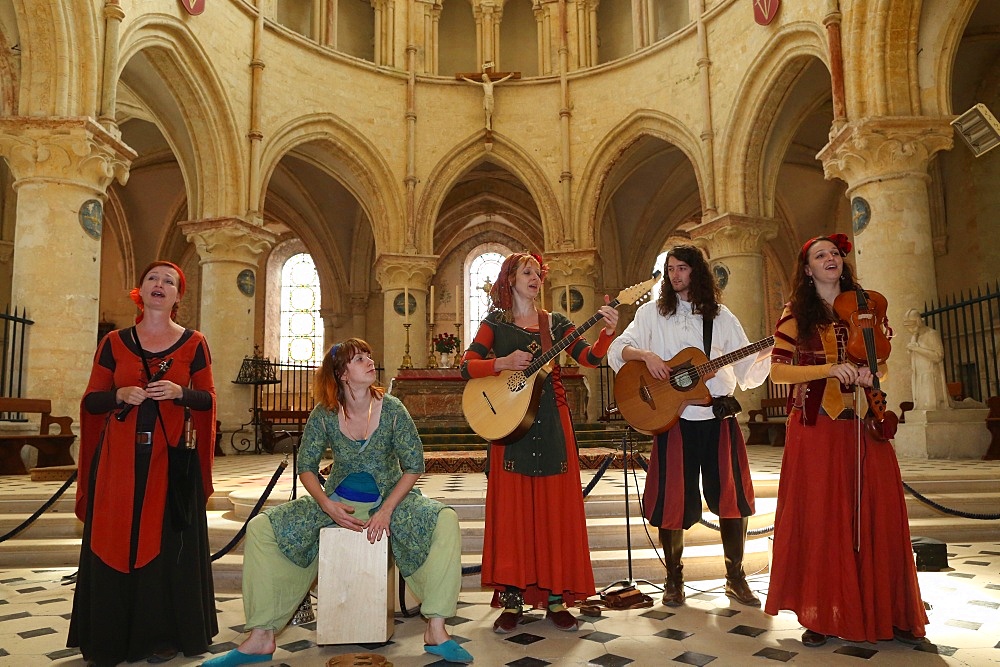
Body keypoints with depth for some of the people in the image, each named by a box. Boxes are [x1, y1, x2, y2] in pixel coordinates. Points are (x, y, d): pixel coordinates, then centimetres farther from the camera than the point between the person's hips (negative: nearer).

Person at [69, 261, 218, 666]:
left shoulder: (193, 343, 4)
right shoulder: (114, 343, 7)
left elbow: (208, 399, 4)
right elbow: (92, 400, 8)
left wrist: (180, 393, -15)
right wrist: (120, 395, -12)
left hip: (172, 459, -1)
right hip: (120, 457, 2)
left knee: (167, 545, 3)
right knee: (115, 543, 4)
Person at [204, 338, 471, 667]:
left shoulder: (391, 409, -13)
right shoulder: (324, 414, -10)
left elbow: (414, 466, -10)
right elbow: (306, 467, -1)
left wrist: (387, 510, -19)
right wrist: (327, 505, -17)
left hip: (389, 498, -1)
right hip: (338, 500, 2)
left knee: (446, 520, -29)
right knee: (260, 528, -15)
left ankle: (436, 630, -22)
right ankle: (261, 638, -7)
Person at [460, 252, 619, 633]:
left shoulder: (555, 322, 11)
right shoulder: (496, 322, 6)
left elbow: (590, 358, -1)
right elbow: (466, 366, -3)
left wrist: (607, 332, -18)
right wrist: (503, 364, -17)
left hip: (552, 420, 2)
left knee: (555, 507, 3)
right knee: (512, 508, 1)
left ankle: (555, 598, 14)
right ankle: (512, 599, 12)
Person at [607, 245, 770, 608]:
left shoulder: (721, 316, 10)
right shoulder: (653, 312, 7)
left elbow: (746, 370, 8)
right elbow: (618, 349, -1)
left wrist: (766, 352, -11)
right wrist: (646, 354, -19)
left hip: (719, 415, 2)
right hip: (674, 416, -1)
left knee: (732, 496, 3)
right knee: (672, 498, 1)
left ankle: (735, 578, 21)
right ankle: (673, 578, 19)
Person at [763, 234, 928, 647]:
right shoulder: (797, 314, 3)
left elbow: (881, 361, 19)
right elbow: (778, 370, -6)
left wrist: (871, 373, -4)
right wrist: (830, 369, -19)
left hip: (863, 424, 3)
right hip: (816, 427, -3)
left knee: (877, 516, 1)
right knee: (819, 518, -1)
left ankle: (887, 612, 15)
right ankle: (820, 616, 10)